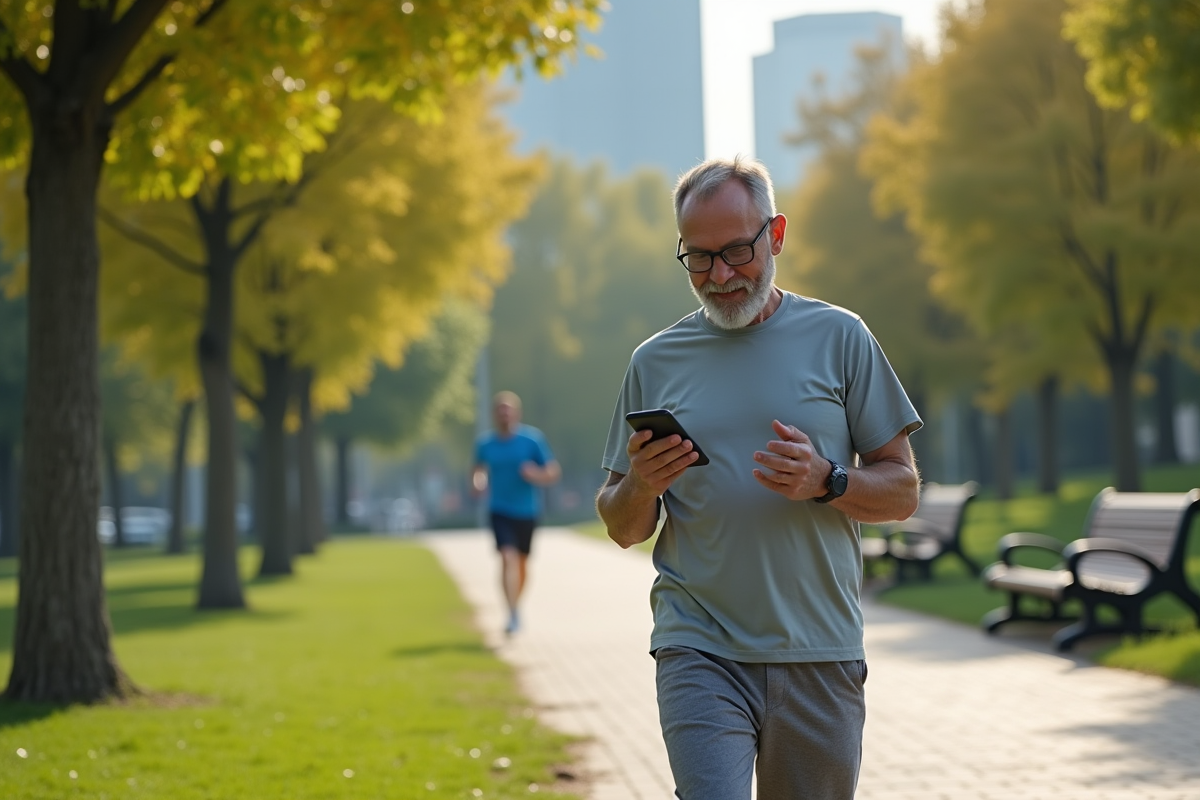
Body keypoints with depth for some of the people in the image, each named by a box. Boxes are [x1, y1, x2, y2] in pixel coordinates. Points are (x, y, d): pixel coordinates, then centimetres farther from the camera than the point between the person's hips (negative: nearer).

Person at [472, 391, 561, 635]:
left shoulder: (532, 439, -7)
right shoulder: (485, 444, 0)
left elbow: (554, 472, -5)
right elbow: (479, 467, 19)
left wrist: (538, 476, -25)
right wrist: (477, 482, -2)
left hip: (527, 511, 1)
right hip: (500, 511, 0)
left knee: (522, 561, 14)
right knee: (508, 558, -18)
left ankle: (516, 603, 38)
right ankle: (513, 614, -20)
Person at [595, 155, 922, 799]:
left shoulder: (837, 337, 5)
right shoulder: (656, 362, 8)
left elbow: (902, 491, 5)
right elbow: (622, 529, 12)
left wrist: (825, 480, -14)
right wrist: (640, 485, -10)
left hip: (820, 655, 1)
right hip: (699, 652, 0)